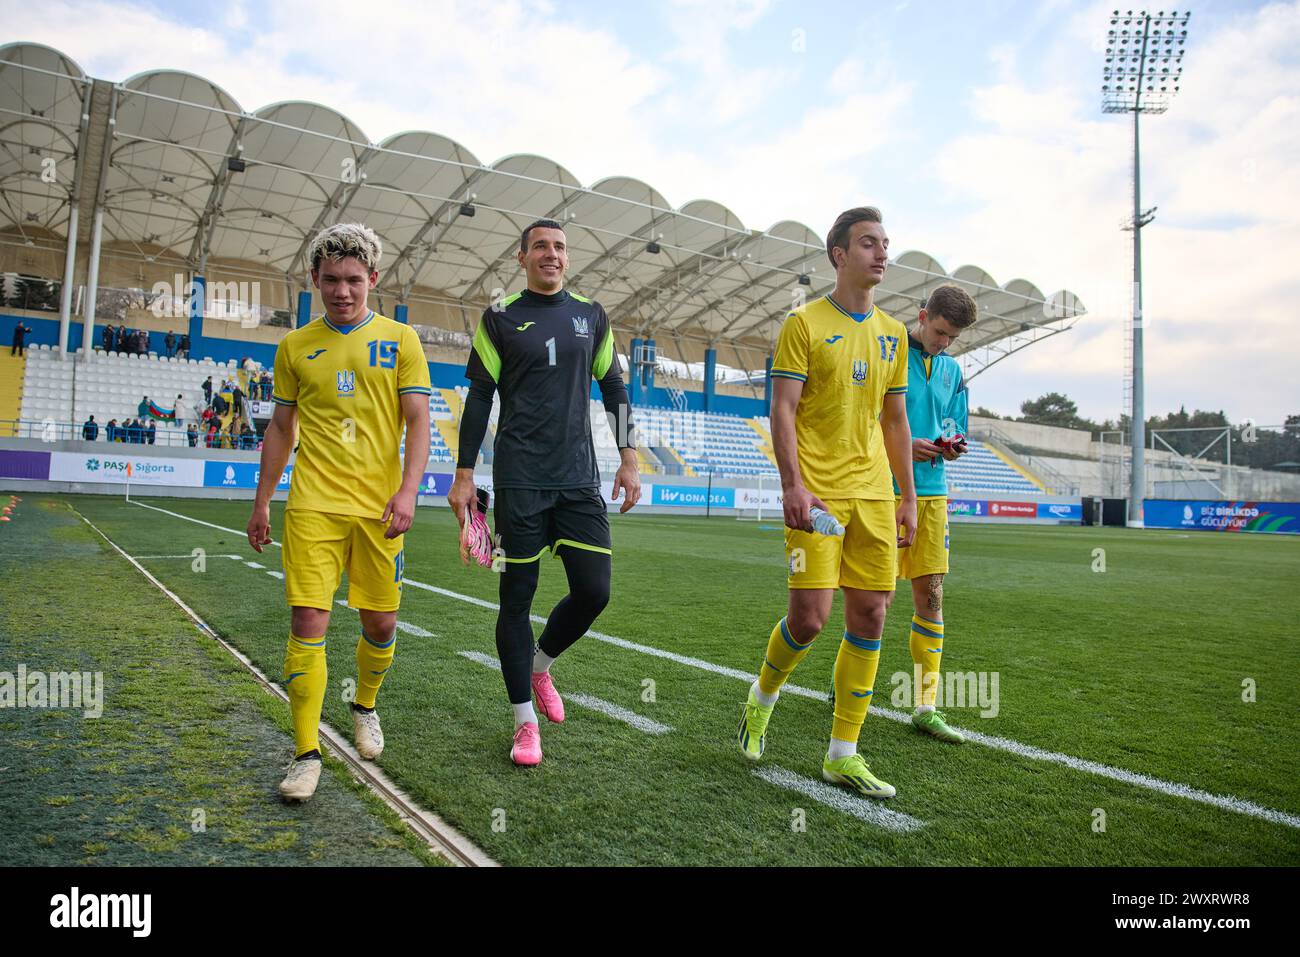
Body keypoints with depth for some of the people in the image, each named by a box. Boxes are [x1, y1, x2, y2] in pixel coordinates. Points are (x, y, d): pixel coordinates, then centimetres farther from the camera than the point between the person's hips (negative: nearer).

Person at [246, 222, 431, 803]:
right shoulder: (295, 347, 9)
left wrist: (407, 490, -14)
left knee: (381, 624, 7)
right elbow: (281, 429, 15)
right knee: (308, 622, -8)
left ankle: (364, 706, 37)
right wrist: (261, 502, 14)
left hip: (379, 508, 0)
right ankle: (307, 754, 3)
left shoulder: (400, 340, 4)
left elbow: (418, 422, -1)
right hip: (313, 506, 0)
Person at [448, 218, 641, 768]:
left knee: (593, 592, -3)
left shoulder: (592, 317, 12)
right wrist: (464, 474, -1)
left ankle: (540, 666, 27)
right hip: (519, 480, -2)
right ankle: (525, 722, 15)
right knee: (517, 595, 2)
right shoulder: (500, 319, 4)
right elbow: (479, 397, 3)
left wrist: (628, 460, 7)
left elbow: (614, 389, 15)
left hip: (579, 479, 3)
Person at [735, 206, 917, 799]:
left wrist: (908, 497, 14)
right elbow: (783, 410, -7)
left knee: (869, 618, 3)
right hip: (817, 494, -6)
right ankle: (762, 700, 23)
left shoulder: (892, 333, 15)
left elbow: (895, 421, 18)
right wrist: (792, 484, -18)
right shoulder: (804, 324, -1)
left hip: (874, 494, 6)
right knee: (809, 616, -10)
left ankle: (843, 755, 14)